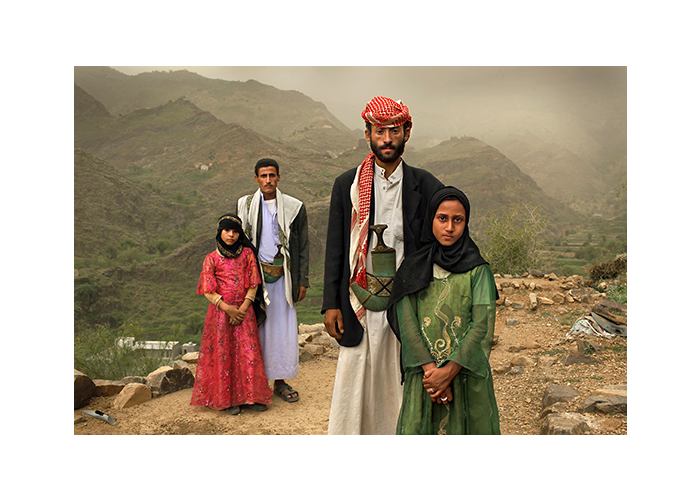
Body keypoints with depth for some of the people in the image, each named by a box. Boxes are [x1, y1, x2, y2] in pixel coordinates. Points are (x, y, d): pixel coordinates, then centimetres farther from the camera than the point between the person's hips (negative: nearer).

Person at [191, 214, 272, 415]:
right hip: (220, 313, -1)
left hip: (244, 312, 1)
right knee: (223, 355, 3)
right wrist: (228, 309, -14)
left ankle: (250, 396, 12)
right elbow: (208, 291, -5)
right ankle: (227, 398, 11)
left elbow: (253, 284, 1)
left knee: (248, 354, 2)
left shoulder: (247, 254, 3)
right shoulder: (212, 259, -1)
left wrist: (242, 309, -10)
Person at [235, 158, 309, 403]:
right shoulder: (244, 205, 4)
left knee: (283, 327, 4)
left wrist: (303, 282, 2)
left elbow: (303, 247, 5)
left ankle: (280, 381, 15)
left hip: (282, 275, 0)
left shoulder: (294, 207, 2)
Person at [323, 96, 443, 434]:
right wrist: (330, 304, 1)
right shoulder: (347, 185, 4)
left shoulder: (426, 187, 3)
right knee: (356, 384, 5)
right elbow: (335, 248, 5)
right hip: (359, 307, 0)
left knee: (403, 387, 7)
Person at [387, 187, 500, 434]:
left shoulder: (478, 270, 1)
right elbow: (406, 322, -4)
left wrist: (449, 371, -16)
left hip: (467, 373, -1)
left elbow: (482, 325, -7)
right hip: (423, 374, 1)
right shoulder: (413, 268, 4)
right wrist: (430, 369, -15)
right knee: (418, 430, 1)